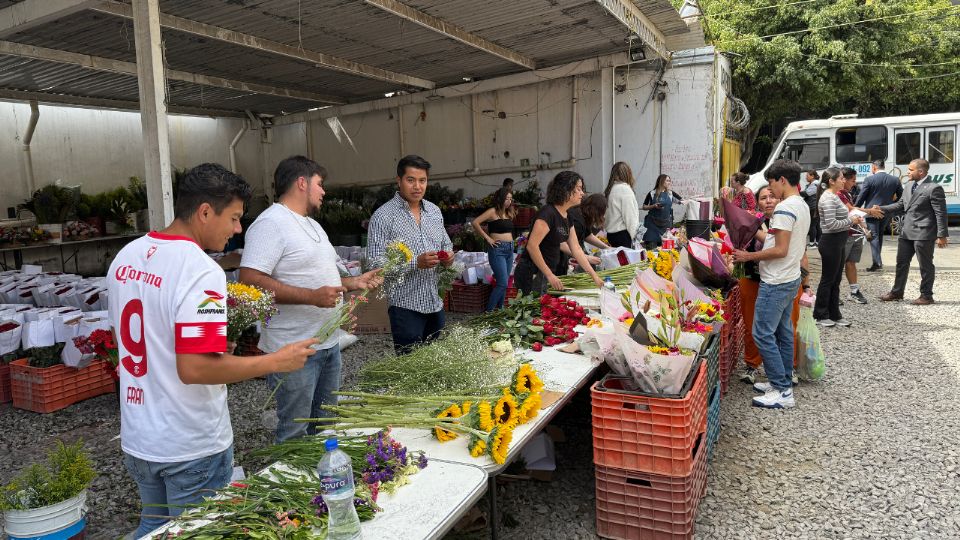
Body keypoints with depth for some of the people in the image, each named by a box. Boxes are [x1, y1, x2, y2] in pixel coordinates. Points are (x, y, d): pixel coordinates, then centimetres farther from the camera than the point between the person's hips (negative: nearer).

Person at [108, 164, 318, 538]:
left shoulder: (125, 256, 3)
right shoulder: (201, 271, -24)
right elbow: (194, 369, -29)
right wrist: (276, 361, -21)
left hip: (136, 438, 8)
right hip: (192, 449, -7)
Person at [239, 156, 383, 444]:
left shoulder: (312, 224, 17)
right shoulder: (271, 223, -15)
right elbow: (250, 280, -25)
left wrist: (353, 282, 12)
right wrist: (312, 296, -27)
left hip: (329, 343, 10)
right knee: (295, 434, 3)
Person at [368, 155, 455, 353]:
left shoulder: (434, 210, 10)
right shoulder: (383, 216, -11)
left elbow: (446, 244, 21)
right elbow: (374, 264, -16)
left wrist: (448, 257, -2)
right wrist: (416, 263, -23)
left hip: (436, 302, 6)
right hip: (405, 305, -6)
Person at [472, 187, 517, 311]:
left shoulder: (509, 213, 13)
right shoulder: (493, 211, -8)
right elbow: (475, 223, -15)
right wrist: (488, 238, -12)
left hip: (510, 249, 7)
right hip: (498, 249, -7)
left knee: (504, 283, 11)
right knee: (502, 283, -12)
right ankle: (489, 311, -3)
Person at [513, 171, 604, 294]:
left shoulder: (567, 215, 9)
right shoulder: (548, 213, -18)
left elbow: (576, 249, 12)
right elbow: (532, 246, -25)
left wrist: (594, 276, 10)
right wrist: (550, 275, -22)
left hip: (544, 274, 9)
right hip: (531, 275, -9)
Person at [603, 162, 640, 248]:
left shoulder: (608, 190, 9)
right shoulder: (625, 189, -12)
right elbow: (630, 215, -12)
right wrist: (632, 234, -3)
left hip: (610, 233, 7)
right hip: (622, 233, -7)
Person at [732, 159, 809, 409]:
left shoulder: (785, 208, -19)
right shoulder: (803, 206, 13)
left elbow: (780, 250, -23)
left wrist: (749, 256, -14)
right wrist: (763, 238, 14)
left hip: (776, 282, -10)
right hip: (791, 278, 10)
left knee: (763, 334, -6)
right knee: (783, 332, 16)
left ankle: (782, 392, -1)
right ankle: (783, 383, 25)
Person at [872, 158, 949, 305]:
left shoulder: (934, 188, -13)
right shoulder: (909, 186, 11)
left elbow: (941, 213, -13)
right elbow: (900, 205, 16)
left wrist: (941, 235, -15)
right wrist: (881, 209, 2)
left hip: (923, 234, -8)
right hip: (907, 232, 8)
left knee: (925, 265, 5)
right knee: (902, 262, 15)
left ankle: (926, 296, 17)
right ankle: (897, 292, 27)